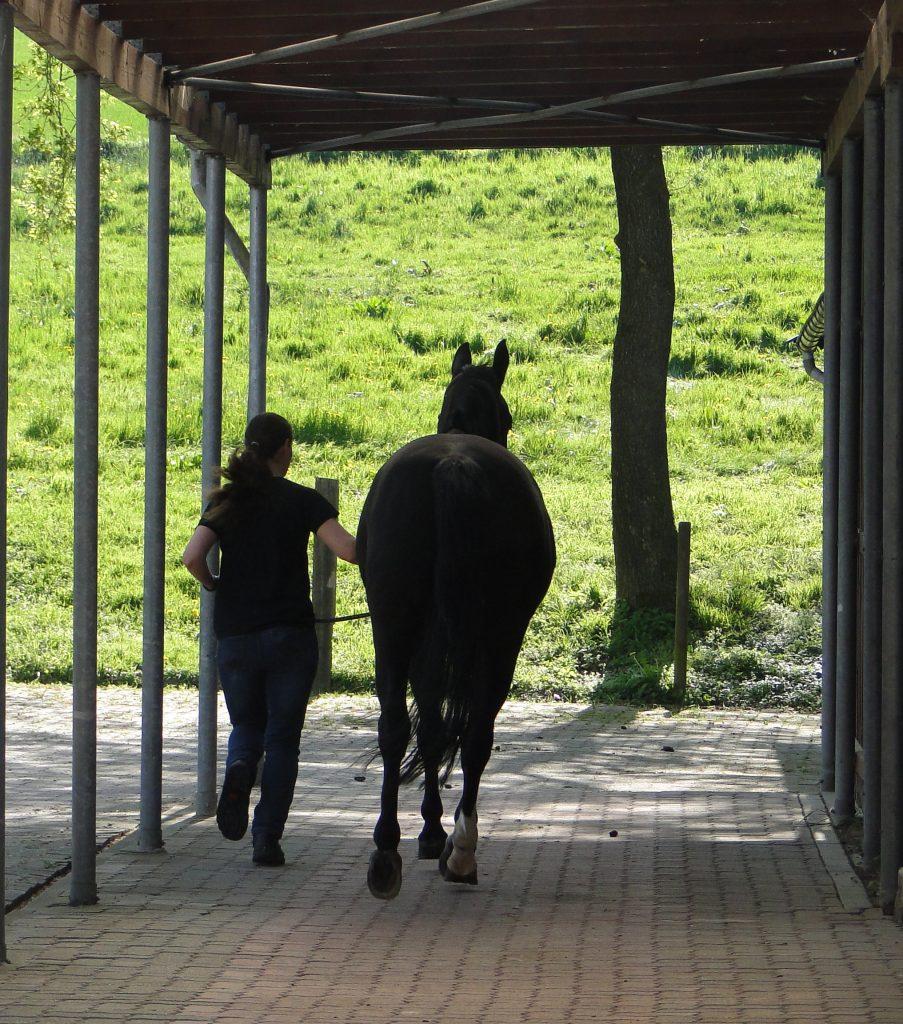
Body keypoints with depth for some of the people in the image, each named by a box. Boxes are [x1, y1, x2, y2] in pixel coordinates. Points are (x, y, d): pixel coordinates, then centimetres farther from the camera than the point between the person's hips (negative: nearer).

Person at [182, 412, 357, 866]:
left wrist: (212, 585, 9)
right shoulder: (303, 500, -3)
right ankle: (267, 838, 1)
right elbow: (348, 550, -16)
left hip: (234, 637, 2)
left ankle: (239, 769, -14)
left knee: (247, 725, 20)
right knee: (282, 738, 8)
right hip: (291, 636, -2)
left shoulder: (226, 502, 3)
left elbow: (192, 557, -10)